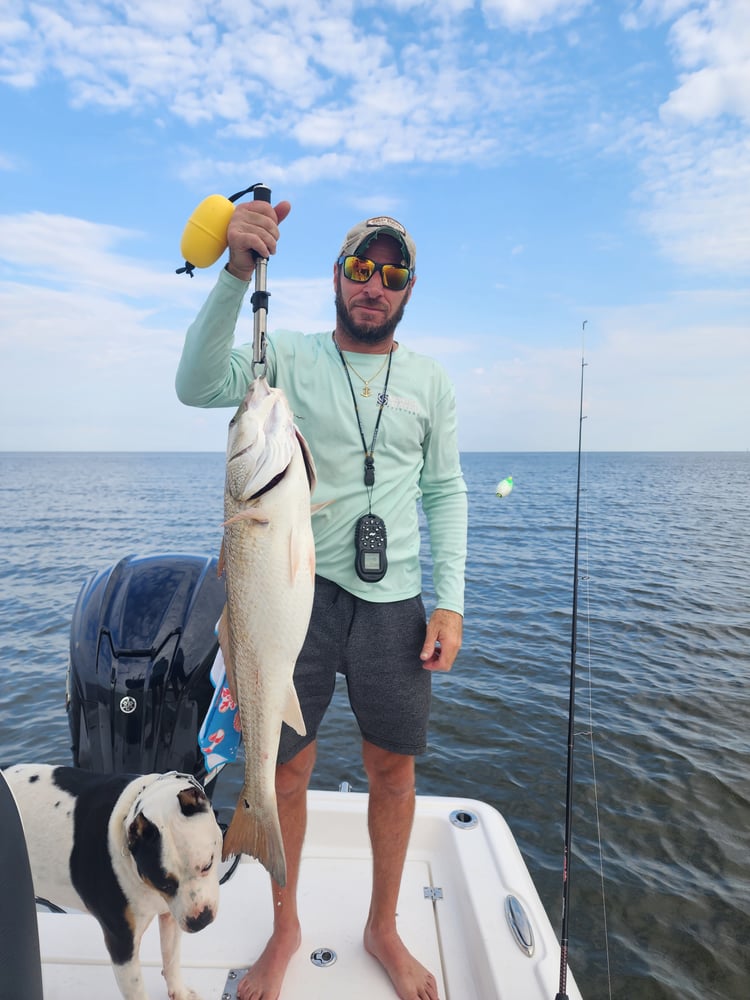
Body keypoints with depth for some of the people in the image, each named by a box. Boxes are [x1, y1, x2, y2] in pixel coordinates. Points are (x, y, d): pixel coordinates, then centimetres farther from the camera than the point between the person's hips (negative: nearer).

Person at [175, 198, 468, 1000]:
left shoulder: (429, 381, 7)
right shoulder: (290, 357, 1)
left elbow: (446, 494, 7)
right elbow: (197, 385, -17)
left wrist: (450, 601, -1)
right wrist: (236, 273, -28)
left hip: (392, 601, 2)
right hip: (297, 588, -1)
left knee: (394, 767, 12)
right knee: (285, 767, 9)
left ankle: (383, 929, 39)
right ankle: (285, 927, 37)